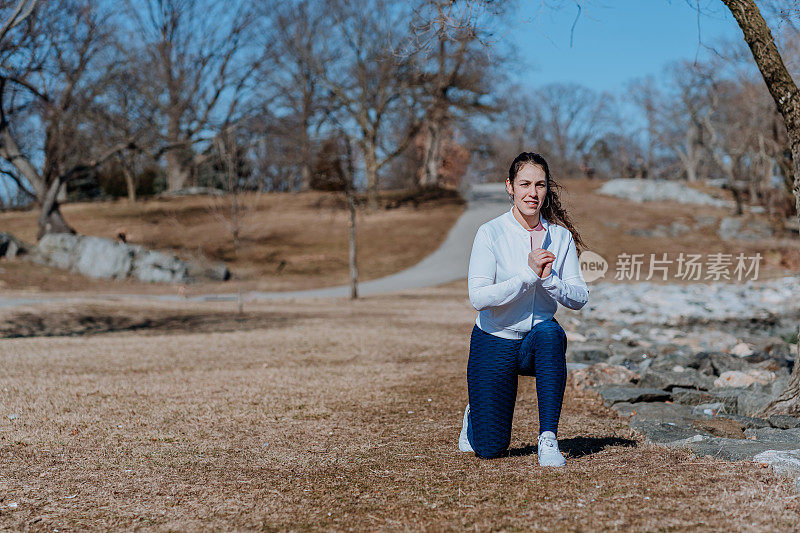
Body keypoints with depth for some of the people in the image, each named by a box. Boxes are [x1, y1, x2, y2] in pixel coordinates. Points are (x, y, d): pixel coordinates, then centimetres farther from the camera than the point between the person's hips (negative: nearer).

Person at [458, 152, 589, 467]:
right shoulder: (491, 233, -12)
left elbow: (580, 298, -7)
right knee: (491, 449, -3)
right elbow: (478, 298, -22)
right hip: (495, 343, -2)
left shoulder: (561, 236, -2)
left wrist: (548, 278, -25)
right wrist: (528, 274, -29)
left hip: (539, 345, 2)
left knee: (549, 331, -37)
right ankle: (475, 417, 36)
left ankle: (548, 439, -29)